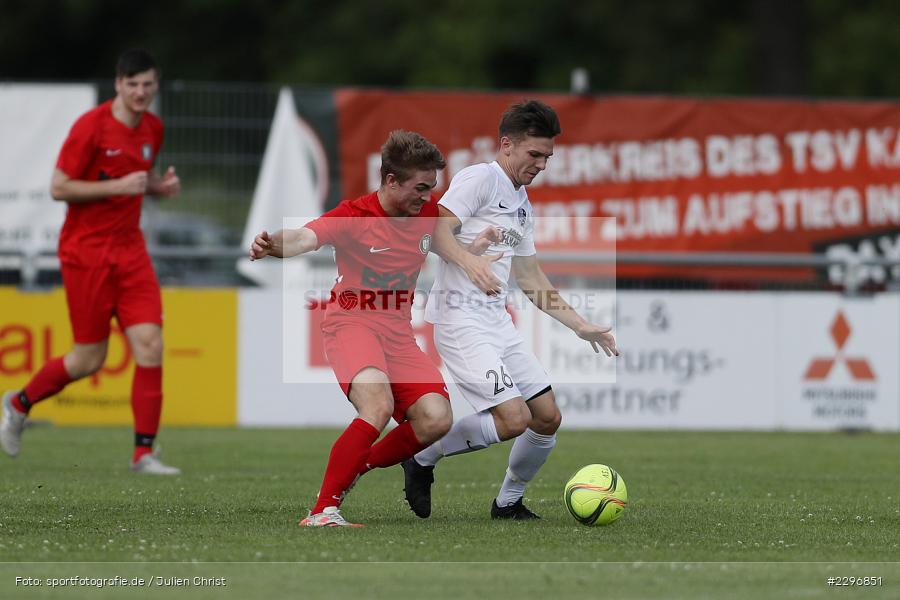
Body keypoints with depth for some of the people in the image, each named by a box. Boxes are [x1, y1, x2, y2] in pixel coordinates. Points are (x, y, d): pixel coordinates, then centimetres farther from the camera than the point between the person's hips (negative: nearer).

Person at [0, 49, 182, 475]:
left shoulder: (153, 128, 8)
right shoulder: (91, 127, -13)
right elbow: (58, 188, -13)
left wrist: (160, 185, 3)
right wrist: (119, 185, -20)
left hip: (129, 248, 6)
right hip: (86, 250, -6)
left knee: (150, 344, -9)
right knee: (90, 359, 0)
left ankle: (144, 453, -6)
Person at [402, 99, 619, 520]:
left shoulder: (523, 206, 21)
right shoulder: (480, 178, -6)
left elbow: (531, 280, 27)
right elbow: (437, 230, -18)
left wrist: (581, 326, 23)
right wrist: (469, 262, -36)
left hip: (497, 322, 9)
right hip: (461, 321, -9)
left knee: (548, 417, 5)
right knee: (515, 419, -19)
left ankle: (508, 502, 24)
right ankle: (424, 457, 0)